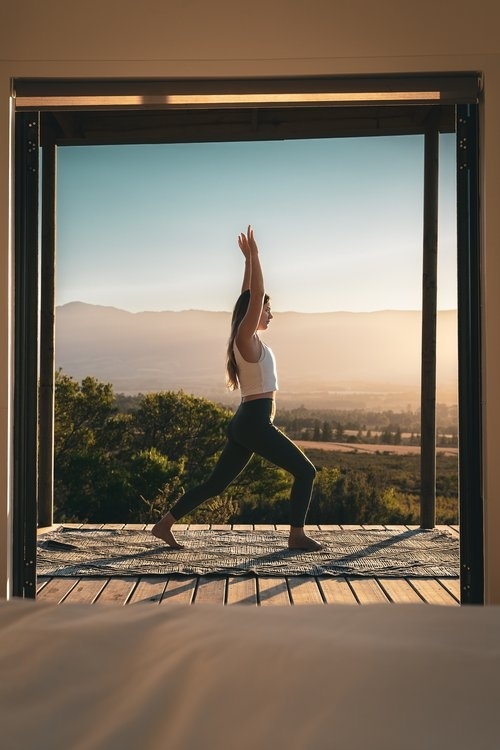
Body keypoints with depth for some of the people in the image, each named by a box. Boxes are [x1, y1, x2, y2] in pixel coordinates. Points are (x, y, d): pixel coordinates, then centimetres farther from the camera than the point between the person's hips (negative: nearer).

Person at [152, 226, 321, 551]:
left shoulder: (249, 338, 14)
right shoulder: (247, 338, -10)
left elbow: (250, 295, 21)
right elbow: (255, 296, -17)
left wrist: (249, 259, 22)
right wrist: (253, 254, -14)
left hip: (247, 422, 9)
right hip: (255, 422, -9)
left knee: (216, 483, 10)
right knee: (305, 471, -1)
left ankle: (165, 524, 12)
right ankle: (297, 535, 2)